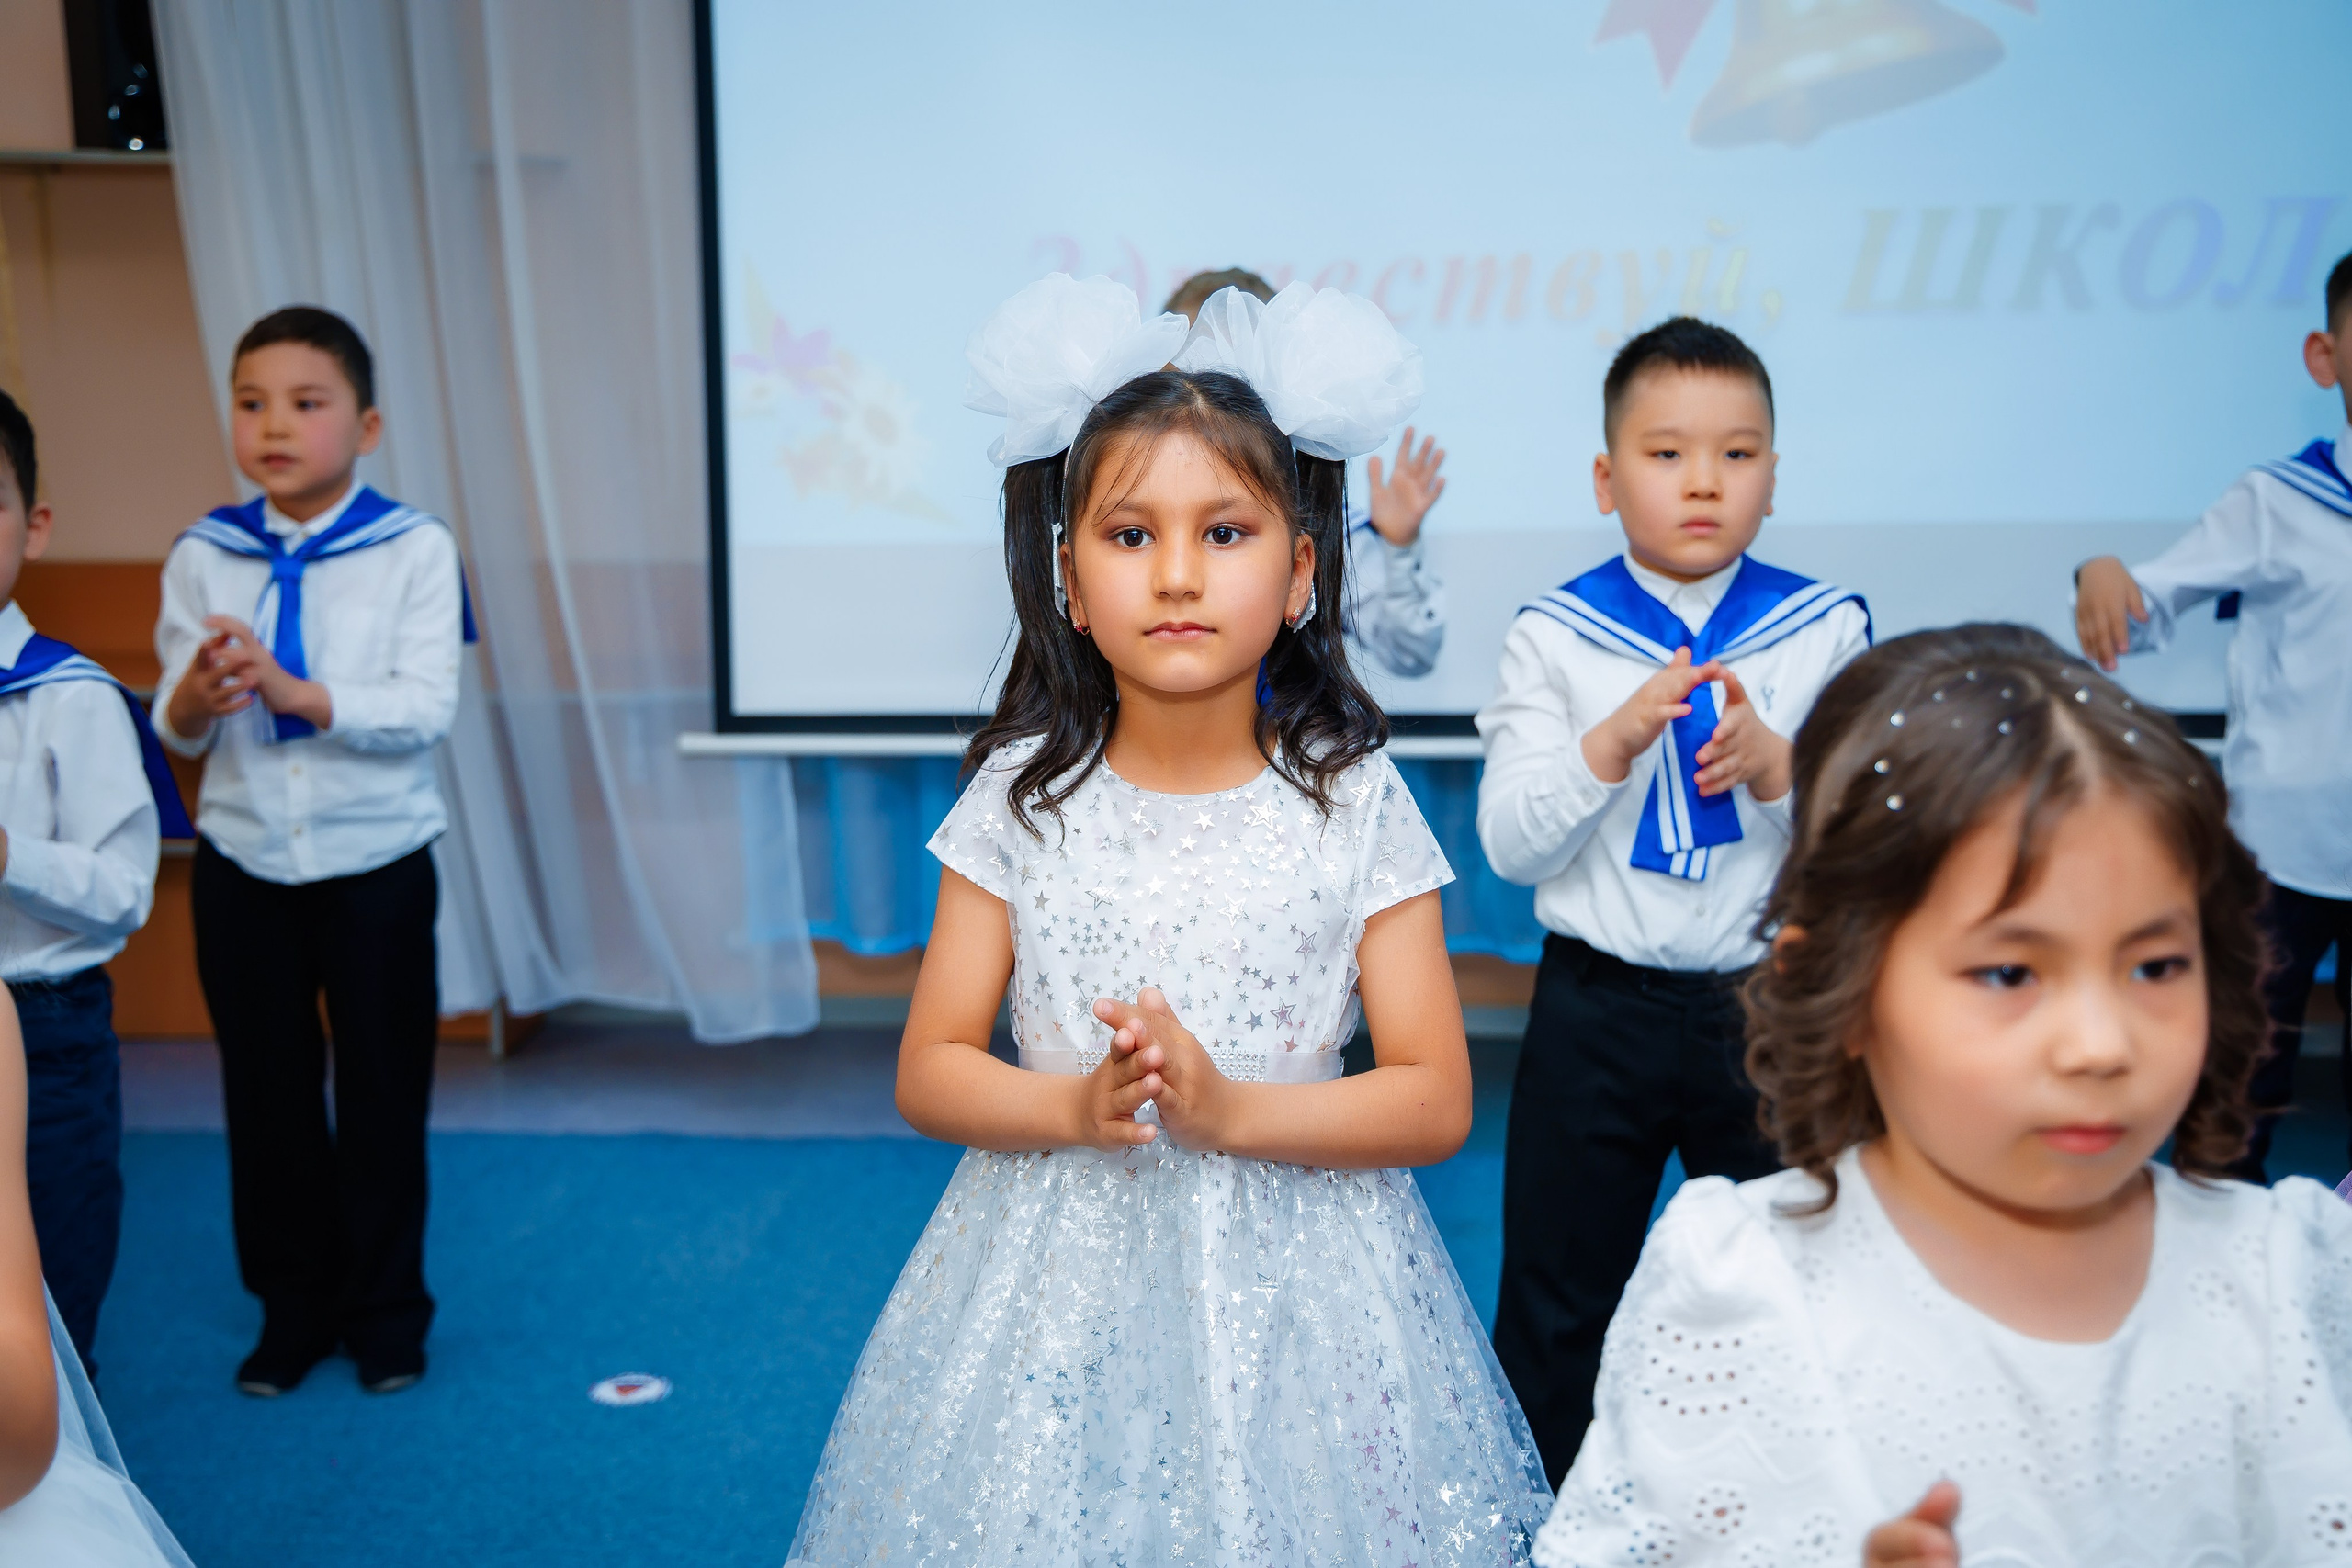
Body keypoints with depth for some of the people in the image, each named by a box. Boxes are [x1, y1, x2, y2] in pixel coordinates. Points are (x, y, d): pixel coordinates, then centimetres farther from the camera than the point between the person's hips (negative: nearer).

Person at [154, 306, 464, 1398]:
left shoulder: (413, 550, -8)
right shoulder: (202, 558, 0)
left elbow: (425, 709, -16)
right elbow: (174, 732, 0)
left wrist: (298, 693, -29)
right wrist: (195, 701, -24)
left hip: (375, 862, -2)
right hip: (242, 861, 3)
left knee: (383, 1093, 8)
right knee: (267, 1094, 12)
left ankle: (385, 1310, 25)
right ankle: (294, 1305, 28)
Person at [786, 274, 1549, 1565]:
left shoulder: (1353, 804, -6)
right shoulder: (1023, 800, -3)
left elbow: (1435, 1099, -6)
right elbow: (929, 1074, 0)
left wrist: (1226, 1109, -19)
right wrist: (1077, 1108, -18)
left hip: (1287, 1283, -1)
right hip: (1060, 1277, 1)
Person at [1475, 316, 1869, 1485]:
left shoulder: (1827, 631, -2)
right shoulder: (1554, 637, -4)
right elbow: (1510, 843, -9)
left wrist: (1775, 764, -22)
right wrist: (1614, 742, -23)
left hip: (1768, 1003, 1)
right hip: (1597, 1006, 0)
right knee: (1556, 1302, 13)